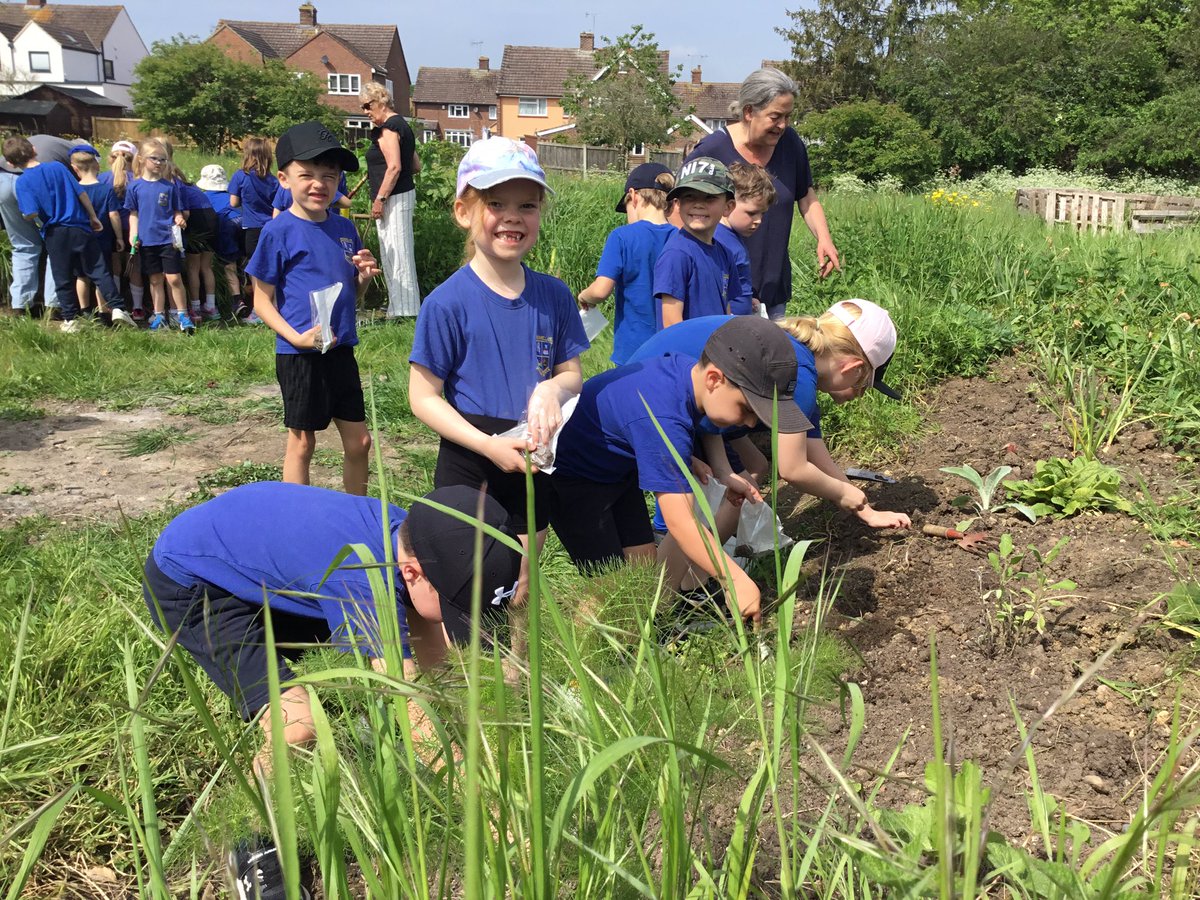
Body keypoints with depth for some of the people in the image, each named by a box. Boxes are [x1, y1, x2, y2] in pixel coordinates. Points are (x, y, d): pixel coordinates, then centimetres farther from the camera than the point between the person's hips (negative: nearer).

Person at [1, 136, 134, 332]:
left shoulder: (23, 182, -7)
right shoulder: (57, 167, 1)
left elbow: (31, 213, -17)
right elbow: (81, 193, 1)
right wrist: (93, 217, 11)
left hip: (54, 234, -1)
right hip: (80, 229, 2)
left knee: (63, 279, 9)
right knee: (98, 271, 5)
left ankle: (70, 321, 14)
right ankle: (117, 308, -5)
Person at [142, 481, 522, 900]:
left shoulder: (417, 539, -15)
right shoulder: (364, 580, -38)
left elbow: (436, 669, -6)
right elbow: (418, 716, -33)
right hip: (187, 582, -8)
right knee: (298, 727, -23)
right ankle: (256, 851, 5)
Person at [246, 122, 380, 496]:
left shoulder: (344, 228, 8)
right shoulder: (279, 231, -8)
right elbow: (262, 300, -6)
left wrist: (363, 278, -5)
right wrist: (295, 337, -19)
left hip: (341, 349, 5)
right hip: (298, 354, -5)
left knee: (359, 441, 11)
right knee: (302, 441, 6)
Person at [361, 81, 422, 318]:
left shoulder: (388, 128, -12)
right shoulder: (401, 125, 19)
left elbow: (394, 167, -22)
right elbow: (416, 165, 21)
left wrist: (379, 199, -20)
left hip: (394, 198, -11)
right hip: (404, 194, 11)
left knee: (396, 253, -7)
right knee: (392, 254, 13)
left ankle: (403, 309, -4)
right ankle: (399, 307, 18)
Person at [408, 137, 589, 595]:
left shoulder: (553, 296, -1)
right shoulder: (447, 303, -14)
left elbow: (572, 373, 7)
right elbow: (423, 396, -12)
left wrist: (552, 388, -17)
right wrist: (490, 445, -22)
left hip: (533, 465, 4)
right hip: (468, 470, -4)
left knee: (520, 592, 19)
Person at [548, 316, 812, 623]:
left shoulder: (689, 368, -13)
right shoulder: (662, 420, -40)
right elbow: (679, 521, -40)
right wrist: (736, 580, -41)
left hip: (617, 468, 9)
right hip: (570, 479, -9)